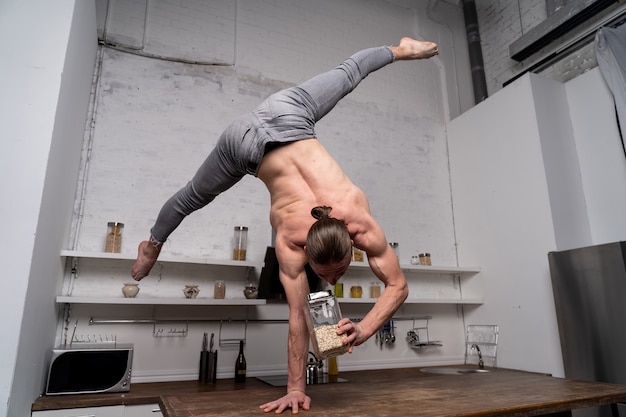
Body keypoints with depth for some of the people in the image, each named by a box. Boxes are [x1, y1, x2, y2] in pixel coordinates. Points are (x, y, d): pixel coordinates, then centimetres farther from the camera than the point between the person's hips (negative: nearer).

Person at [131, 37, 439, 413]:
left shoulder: (364, 224, -26)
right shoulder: (290, 241, -30)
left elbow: (398, 286, -20)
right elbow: (298, 317, -25)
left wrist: (363, 331, -29)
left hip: (288, 112, 2)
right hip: (247, 142, -2)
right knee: (192, 197, 19)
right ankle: (153, 243, 46)